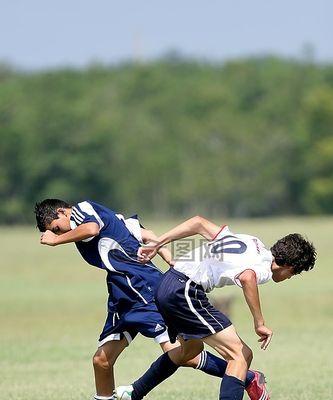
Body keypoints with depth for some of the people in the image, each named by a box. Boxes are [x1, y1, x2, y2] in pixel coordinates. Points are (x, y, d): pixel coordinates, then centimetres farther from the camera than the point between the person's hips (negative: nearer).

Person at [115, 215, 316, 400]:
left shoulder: (249, 241, 18)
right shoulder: (264, 268, -7)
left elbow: (199, 222, 18)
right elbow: (247, 278, -33)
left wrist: (157, 244, 19)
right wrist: (260, 323, -24)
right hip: (185, 292, -10)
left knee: (191, 349, 34)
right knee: (241, 355, -10)